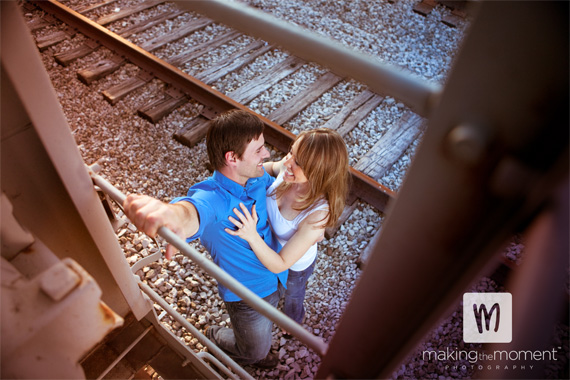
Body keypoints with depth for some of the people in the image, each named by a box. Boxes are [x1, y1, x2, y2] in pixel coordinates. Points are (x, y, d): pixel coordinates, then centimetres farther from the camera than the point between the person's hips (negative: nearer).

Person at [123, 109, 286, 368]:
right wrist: (175, 213, -85)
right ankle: (216, 337, 52)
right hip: (246, 294, -6)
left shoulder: (259, 176, -16)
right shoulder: (212, 197, -36)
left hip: (278, 277, 6)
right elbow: (194, 210, -61)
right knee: (256, 351, 22)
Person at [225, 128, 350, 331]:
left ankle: (294, 323, 70)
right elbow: (272, 167, -3)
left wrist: (251, 235, -51)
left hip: (294, 265, -4)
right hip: (270, 246, 4)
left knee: (291, 295, 33)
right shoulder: (289, 170, -31)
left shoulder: (317, 214, -46)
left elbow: (280, 264, -37)